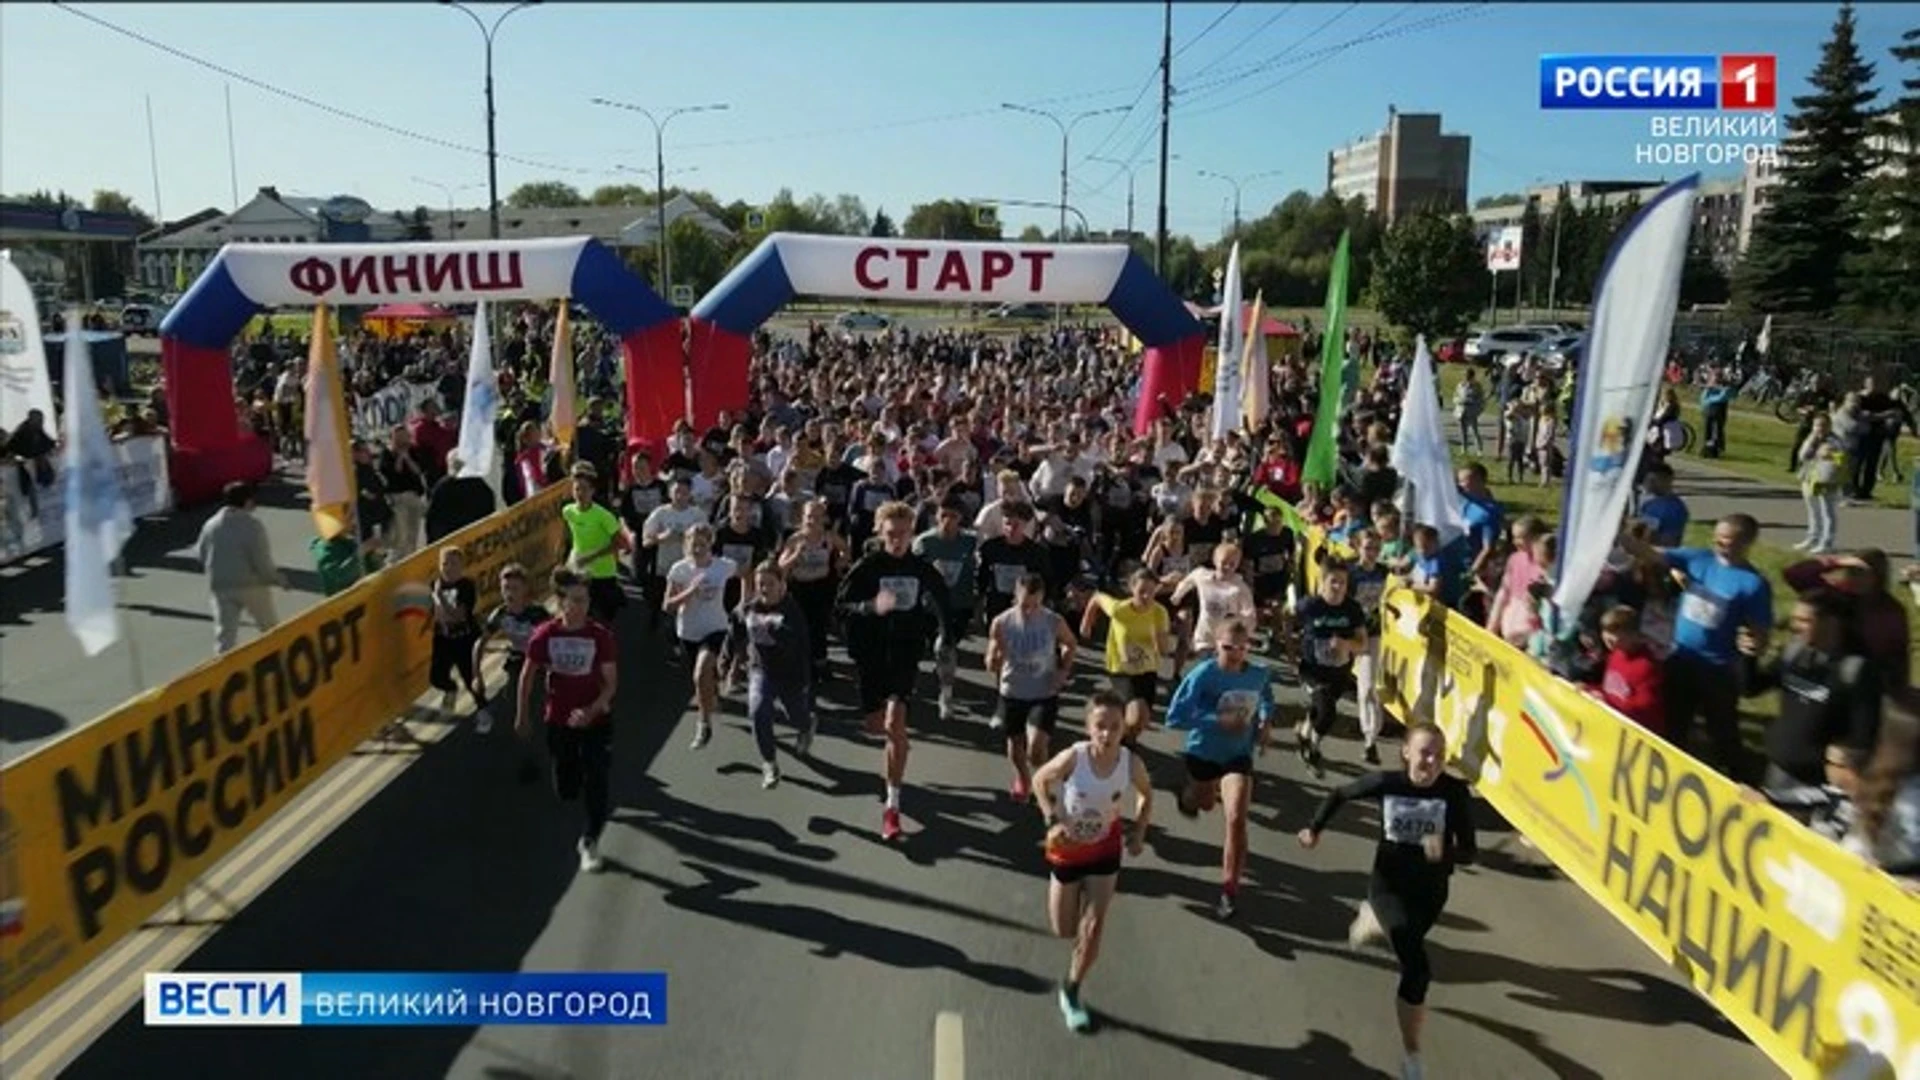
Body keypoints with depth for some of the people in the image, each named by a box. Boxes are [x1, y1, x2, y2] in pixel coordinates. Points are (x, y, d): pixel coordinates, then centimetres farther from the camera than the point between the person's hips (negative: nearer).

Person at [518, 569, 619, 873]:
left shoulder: (600, 635, -15)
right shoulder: (545, 634, -11)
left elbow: (611, 682, -11)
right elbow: (528, 675, 2)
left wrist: (591, 710, -25)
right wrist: (522, 715, 7)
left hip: (595, 720, -2)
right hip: (558, 720, 2)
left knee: (595, 783, -5)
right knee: (566, 790, 14)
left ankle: (590, 843, 12)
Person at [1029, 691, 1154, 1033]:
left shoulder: (1132, 763, -24)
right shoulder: (1073, 757, -31)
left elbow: (1146, 795, 0)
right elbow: (1040, 780, -10)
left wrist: (1139, 833, -11)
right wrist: (1053, 821, -20)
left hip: (1106, 848, 1)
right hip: (1067, 847, -1)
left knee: (1093, 927, -1)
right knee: (1064, 930, 11)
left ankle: (1071, 992, 22)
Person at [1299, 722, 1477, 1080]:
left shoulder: (1456, 793, -19)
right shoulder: (1386, 783, -18)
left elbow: (1469, 852, -18)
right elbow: (1340, 795, 0)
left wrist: (1446, 851, -39)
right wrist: (1315, 829, -3)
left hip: (1430, 892, 2)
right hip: (1389, 884, -2)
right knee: (1417, 970, -16)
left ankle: (1371, 921, 68)